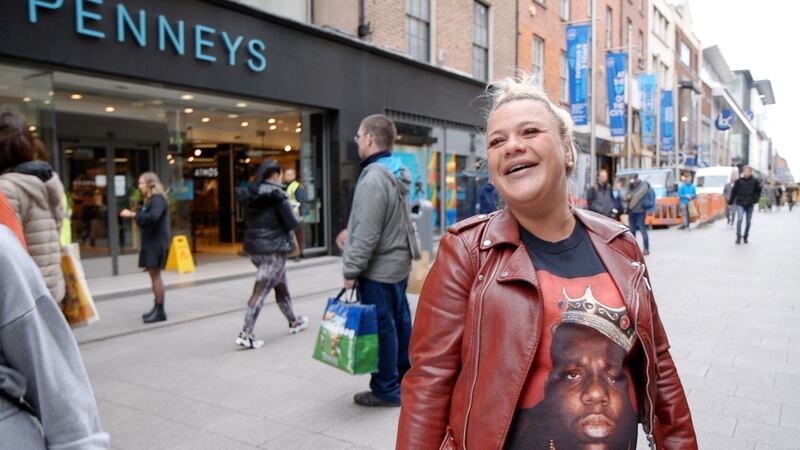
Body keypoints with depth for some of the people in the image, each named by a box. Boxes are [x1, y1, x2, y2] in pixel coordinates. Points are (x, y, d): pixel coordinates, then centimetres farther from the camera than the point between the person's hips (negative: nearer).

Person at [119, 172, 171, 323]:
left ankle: (160, 311, -11)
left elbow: (153, 217, -27)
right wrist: (133, 215, 6)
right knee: (153, 274, 10)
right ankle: (157, 307, 16)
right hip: (150, 242, 10)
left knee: (155, 274, -11)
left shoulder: (158, 199, -11)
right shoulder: (150, 200, 20)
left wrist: (133, 214, -23)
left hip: (157, 242, -10)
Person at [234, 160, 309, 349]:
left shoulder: (251, 194, 8)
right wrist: (297, 217, 9)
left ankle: (294, 321, 35)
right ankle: (245, 334, -8)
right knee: (260, 291, -7)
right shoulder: (276, 193, -12)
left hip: (254, 246, 8)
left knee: (281, 286, 21)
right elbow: (292, 222, -12)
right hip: (274, 248, -8)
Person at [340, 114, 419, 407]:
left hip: (378, 269, -10)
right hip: (399, 262, 10)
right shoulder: (397, 174, 9)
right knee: (400, 321, 17)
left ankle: (386, 389, 14)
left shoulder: (374, 177, -22)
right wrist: (351, 231, 24)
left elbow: (368, 233, -24)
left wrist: (351, 269, -16)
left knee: (381, 327, 2)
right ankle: (403, 378, 32)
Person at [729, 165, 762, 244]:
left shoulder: (754, 181, 0)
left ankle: (745, 237, 21)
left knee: (748, 221, 8)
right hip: (740, 203, -2)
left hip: (749, 205, 2)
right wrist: (731, 201, 6)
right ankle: (738, 236, -16)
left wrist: (755, 199, -4)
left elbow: (758, 191, 9)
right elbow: (734, 191, 5)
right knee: (739, 218, -18)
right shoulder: (739, 181, -2)